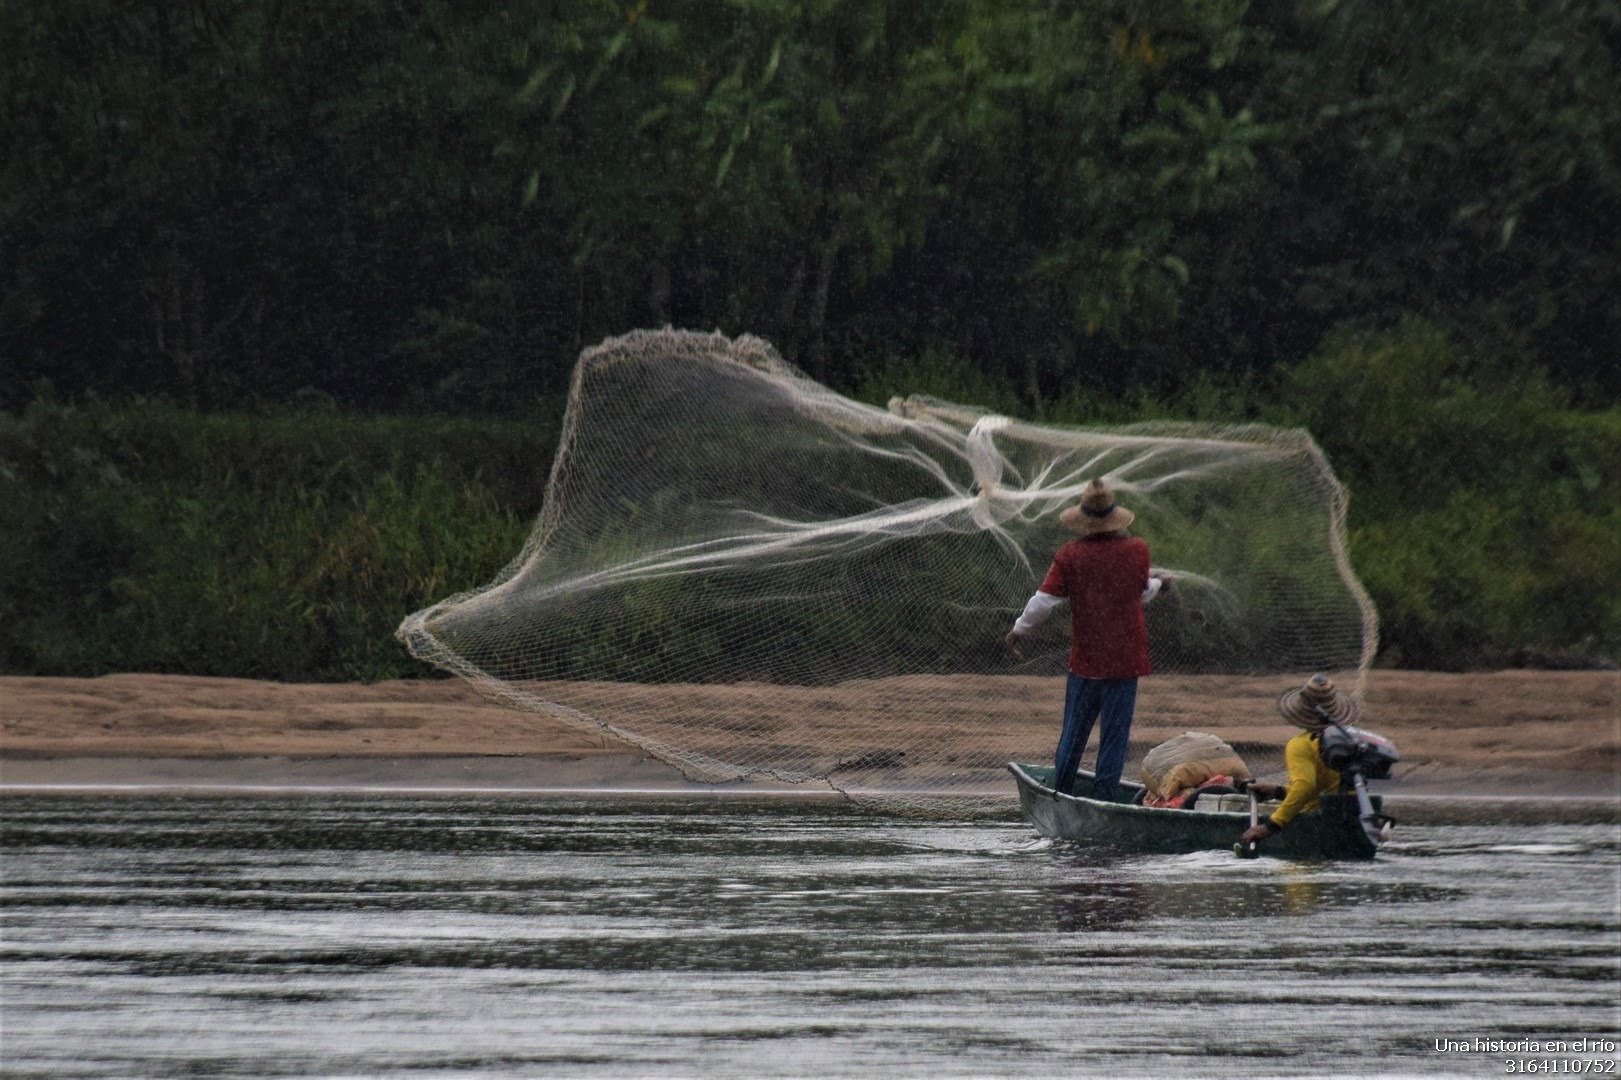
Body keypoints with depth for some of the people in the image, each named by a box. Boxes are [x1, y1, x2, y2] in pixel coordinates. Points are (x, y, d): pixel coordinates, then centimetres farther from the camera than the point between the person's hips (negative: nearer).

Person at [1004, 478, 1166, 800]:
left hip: (1084, 659, 0)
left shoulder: (1070, 555, -8)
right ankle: (1102, 799, 3)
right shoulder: (1136, 551, -5)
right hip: (1125, 659, 0)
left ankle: (1059, 795, 15)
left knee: (1073, 732, 11)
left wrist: (1019, 630, 10)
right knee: (1114, 734, 4)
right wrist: (1158, 582, 35)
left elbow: (1044, 600, -6)